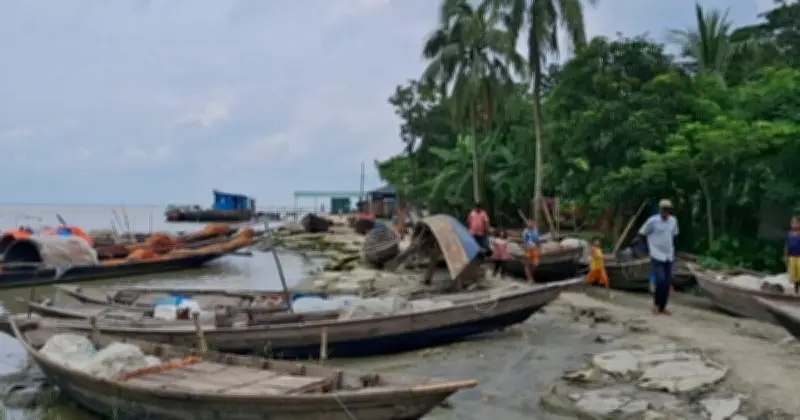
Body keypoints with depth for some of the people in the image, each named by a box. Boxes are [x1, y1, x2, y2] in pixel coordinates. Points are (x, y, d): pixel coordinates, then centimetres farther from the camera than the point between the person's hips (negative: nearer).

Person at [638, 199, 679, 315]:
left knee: (667, 283, 4)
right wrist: (650, 247, 3)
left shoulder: (673, 221, 5)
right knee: (660, 280, -15)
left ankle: (663, 307, 16)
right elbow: (642, 234, -2)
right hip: (657, 256, -5)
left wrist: (671, 248, 14)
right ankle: (656, 304, 6)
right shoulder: (652, 221, -10)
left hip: (669, 256, 5)